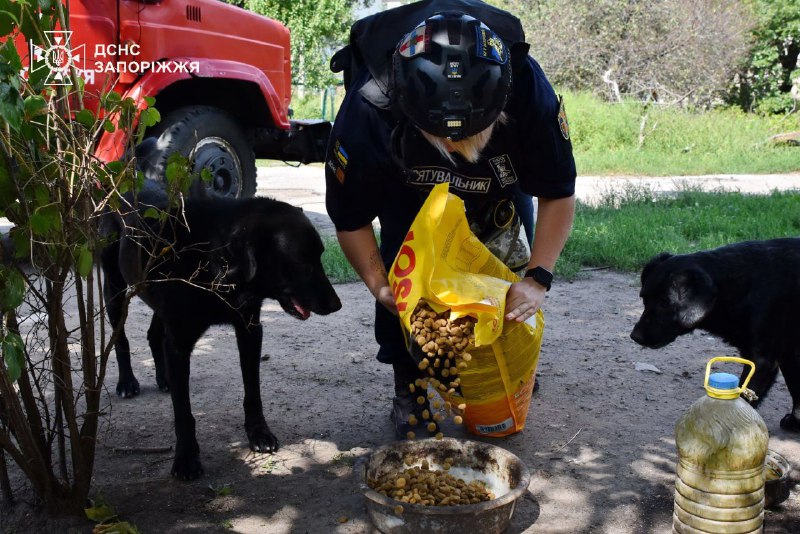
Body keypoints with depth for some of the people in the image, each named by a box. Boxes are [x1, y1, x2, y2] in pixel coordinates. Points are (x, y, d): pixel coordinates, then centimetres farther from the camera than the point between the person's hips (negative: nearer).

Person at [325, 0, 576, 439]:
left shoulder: (530, 91, -39)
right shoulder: (366, 112, -42)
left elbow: (558, 195, -23)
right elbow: (351, 220, -23)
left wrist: (537, 279, -33)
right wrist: (381, 287, -32)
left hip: (503, 180, 2)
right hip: (407, 188, -1)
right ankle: (408, 388, 2)